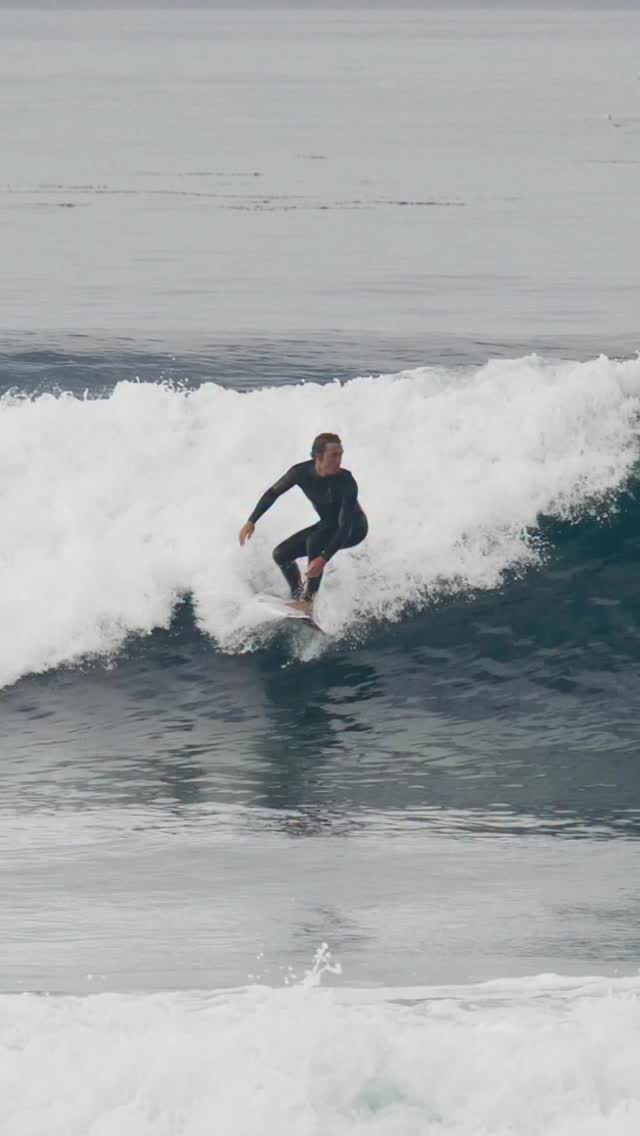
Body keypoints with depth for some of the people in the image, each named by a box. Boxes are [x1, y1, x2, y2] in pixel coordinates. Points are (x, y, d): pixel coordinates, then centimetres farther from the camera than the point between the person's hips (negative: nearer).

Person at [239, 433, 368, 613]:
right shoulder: (302, 472, -19)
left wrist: (324, 559, -49)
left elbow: (345, 526, -38)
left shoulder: (346, 482, -34)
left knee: (314, 542, -34)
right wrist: (251, 521, -4)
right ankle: (298, 596, 13)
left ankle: (308, 600, -27)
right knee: (281, 554, -2)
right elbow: (273, 493, -1)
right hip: (328, 525, 6)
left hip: (353, 528, -6)